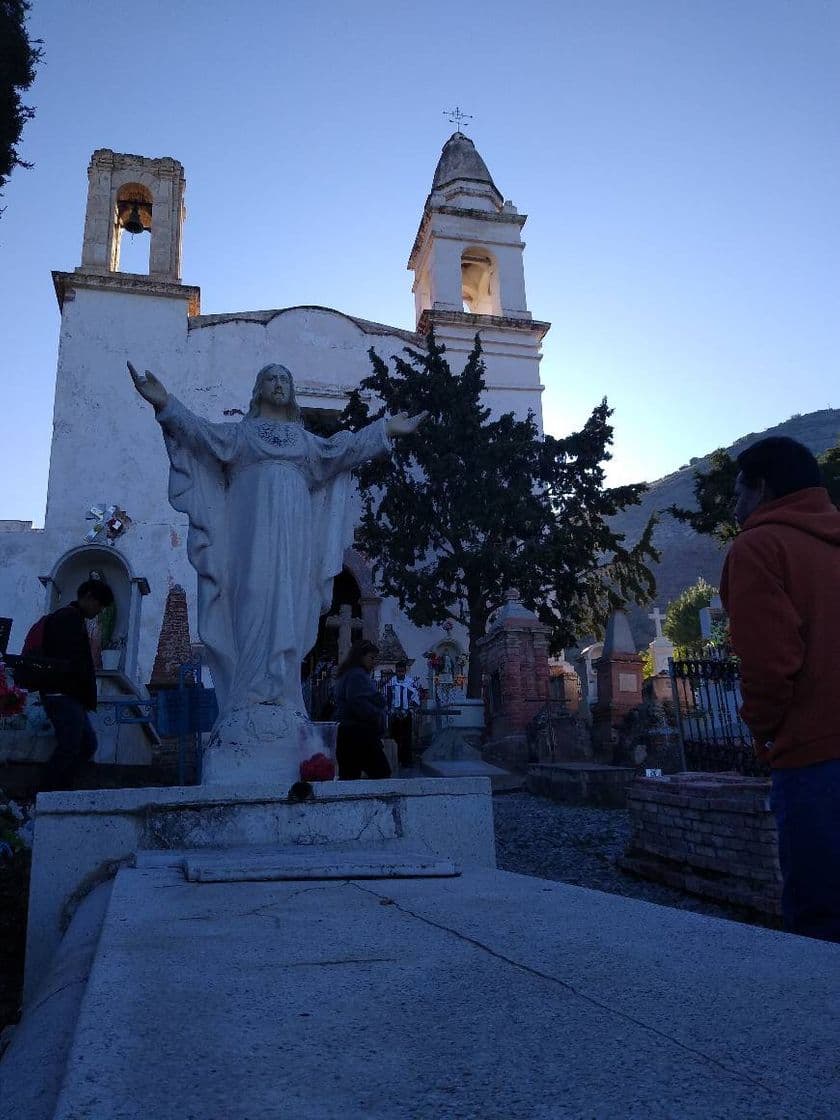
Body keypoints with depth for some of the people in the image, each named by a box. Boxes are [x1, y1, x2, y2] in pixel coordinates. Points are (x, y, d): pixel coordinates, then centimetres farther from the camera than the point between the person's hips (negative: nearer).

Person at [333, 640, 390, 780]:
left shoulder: (346, 675, 23)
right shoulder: (357, 675, -9)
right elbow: (359, 703, -22)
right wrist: (378, 716, -13)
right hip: (360, 734, -10)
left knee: (348, 779, 7)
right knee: (382, 774, -7)